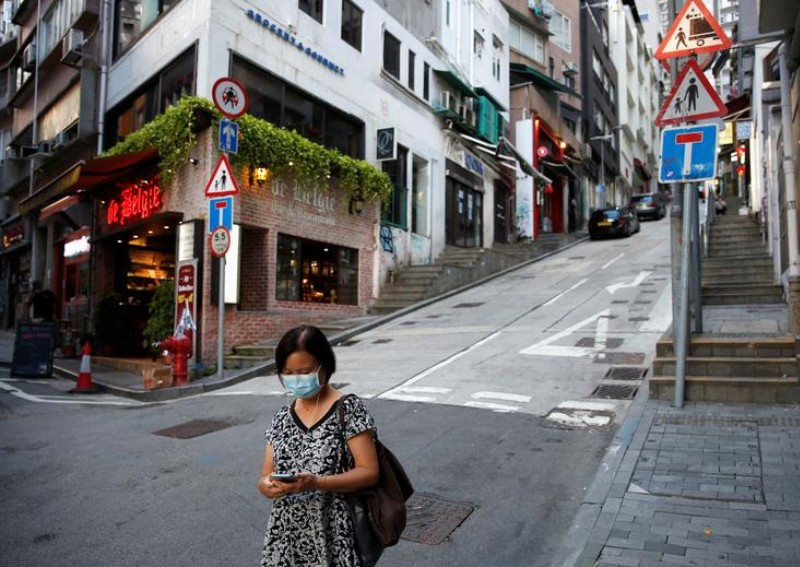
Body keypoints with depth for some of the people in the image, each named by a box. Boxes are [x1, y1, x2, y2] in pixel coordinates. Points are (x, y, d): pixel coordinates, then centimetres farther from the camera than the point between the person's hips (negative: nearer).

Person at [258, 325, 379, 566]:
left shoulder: (349, 409, -9)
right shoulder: (283, 416, 7)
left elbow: (369, 472, -12)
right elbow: (266, 476, 9)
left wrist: (316, 483, -24)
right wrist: (268, 485, -14)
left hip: (332, 535, -5)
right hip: (286, 536, 5)